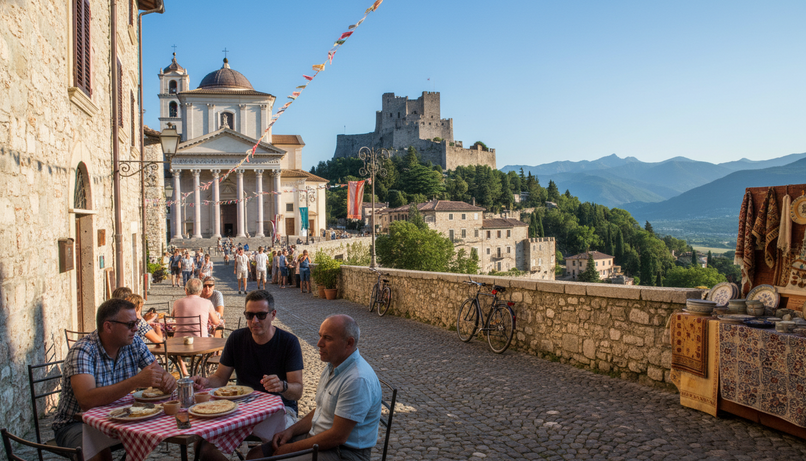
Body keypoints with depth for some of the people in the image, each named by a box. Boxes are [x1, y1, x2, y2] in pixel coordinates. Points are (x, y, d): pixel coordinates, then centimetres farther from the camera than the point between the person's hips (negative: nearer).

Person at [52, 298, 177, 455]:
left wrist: (167, 378, -23)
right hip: (76, 424, -6)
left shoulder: (134, 343, -3)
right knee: (102, 452, -36)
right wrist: (137, 381, -40)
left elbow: (159, 372, 3)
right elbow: (86, 401, -35)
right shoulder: (82, 351, -22)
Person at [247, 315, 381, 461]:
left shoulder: (358, 380, -26)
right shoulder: (333, 366, 7)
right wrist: (291, 431, 4)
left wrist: (291, 448, -16)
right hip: (316, 438, 9)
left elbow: (338, 436, -25)